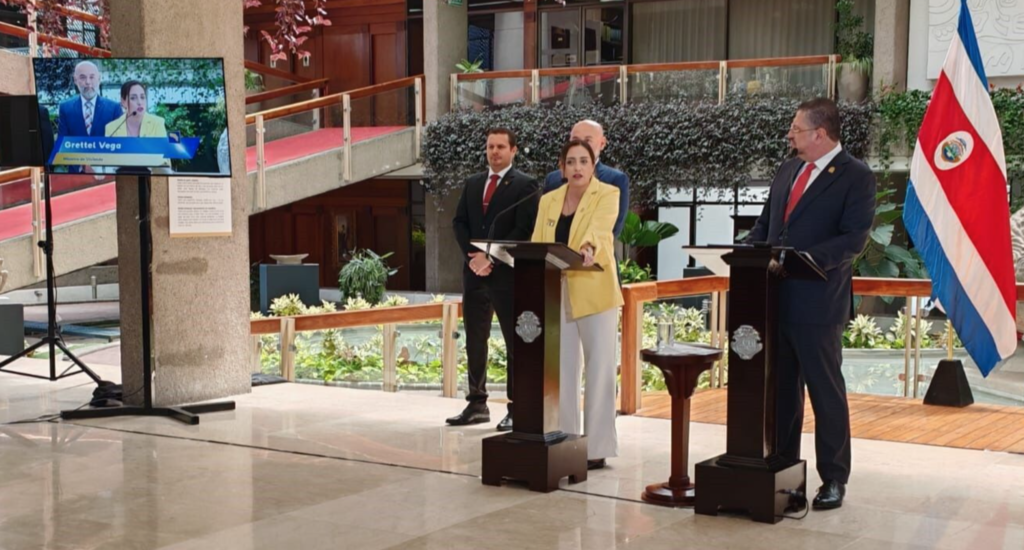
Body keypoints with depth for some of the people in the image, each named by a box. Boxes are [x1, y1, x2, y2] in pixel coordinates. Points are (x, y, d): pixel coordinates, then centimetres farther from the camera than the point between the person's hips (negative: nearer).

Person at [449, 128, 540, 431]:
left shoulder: (525, 185, -2)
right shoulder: (472, 183, 16)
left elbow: (525, 230, -11)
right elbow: (459, 222, 12)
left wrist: (491, 257, -15)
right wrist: (473, 256, -5)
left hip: (509, 273, -6)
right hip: (475, 272, 6)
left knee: (516, 343, -2)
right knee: (474, 341, 9)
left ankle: (516, 409, 2)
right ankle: (477, 405, 16)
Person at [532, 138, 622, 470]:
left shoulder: (607, 194, -2)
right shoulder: (548, 201, 13)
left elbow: (600, 228, -22)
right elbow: (536, 245, 7)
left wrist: (589, 248, -43)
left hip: (594, 294, -4)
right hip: (556, 294, 4)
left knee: (598, 370, -1)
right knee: (561, 370, 6)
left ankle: (597, 446, 4)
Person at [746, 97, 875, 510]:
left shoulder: (856, 176, -8)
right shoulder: (788, 171, 14)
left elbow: (853, 239, -16)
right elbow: (765, 223, 20)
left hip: (817, 302, -7)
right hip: (775, 298, 7)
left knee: (826, 392, 2)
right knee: (781, 388, 15)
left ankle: (833, 479, 12)